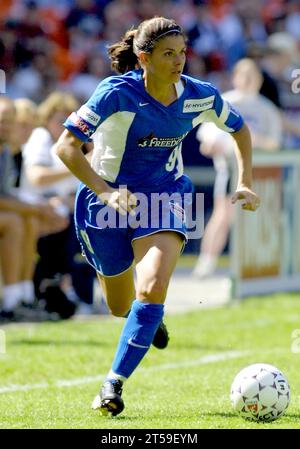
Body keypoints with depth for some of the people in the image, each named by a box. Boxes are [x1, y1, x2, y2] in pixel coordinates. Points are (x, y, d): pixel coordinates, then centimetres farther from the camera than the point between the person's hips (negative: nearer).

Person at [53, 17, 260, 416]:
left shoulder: (199, 96, -11)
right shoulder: (117, 93, -23)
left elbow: (239, 128, 10)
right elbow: (65, 146, -26)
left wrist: (245, 183, 1)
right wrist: (106, 191, -36)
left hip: (164, 196, 1)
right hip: (109, 198, -1)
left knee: (153, 287, -24)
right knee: (121, 306, 13)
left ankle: (114, 384, -20)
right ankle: (150, 317, 52)